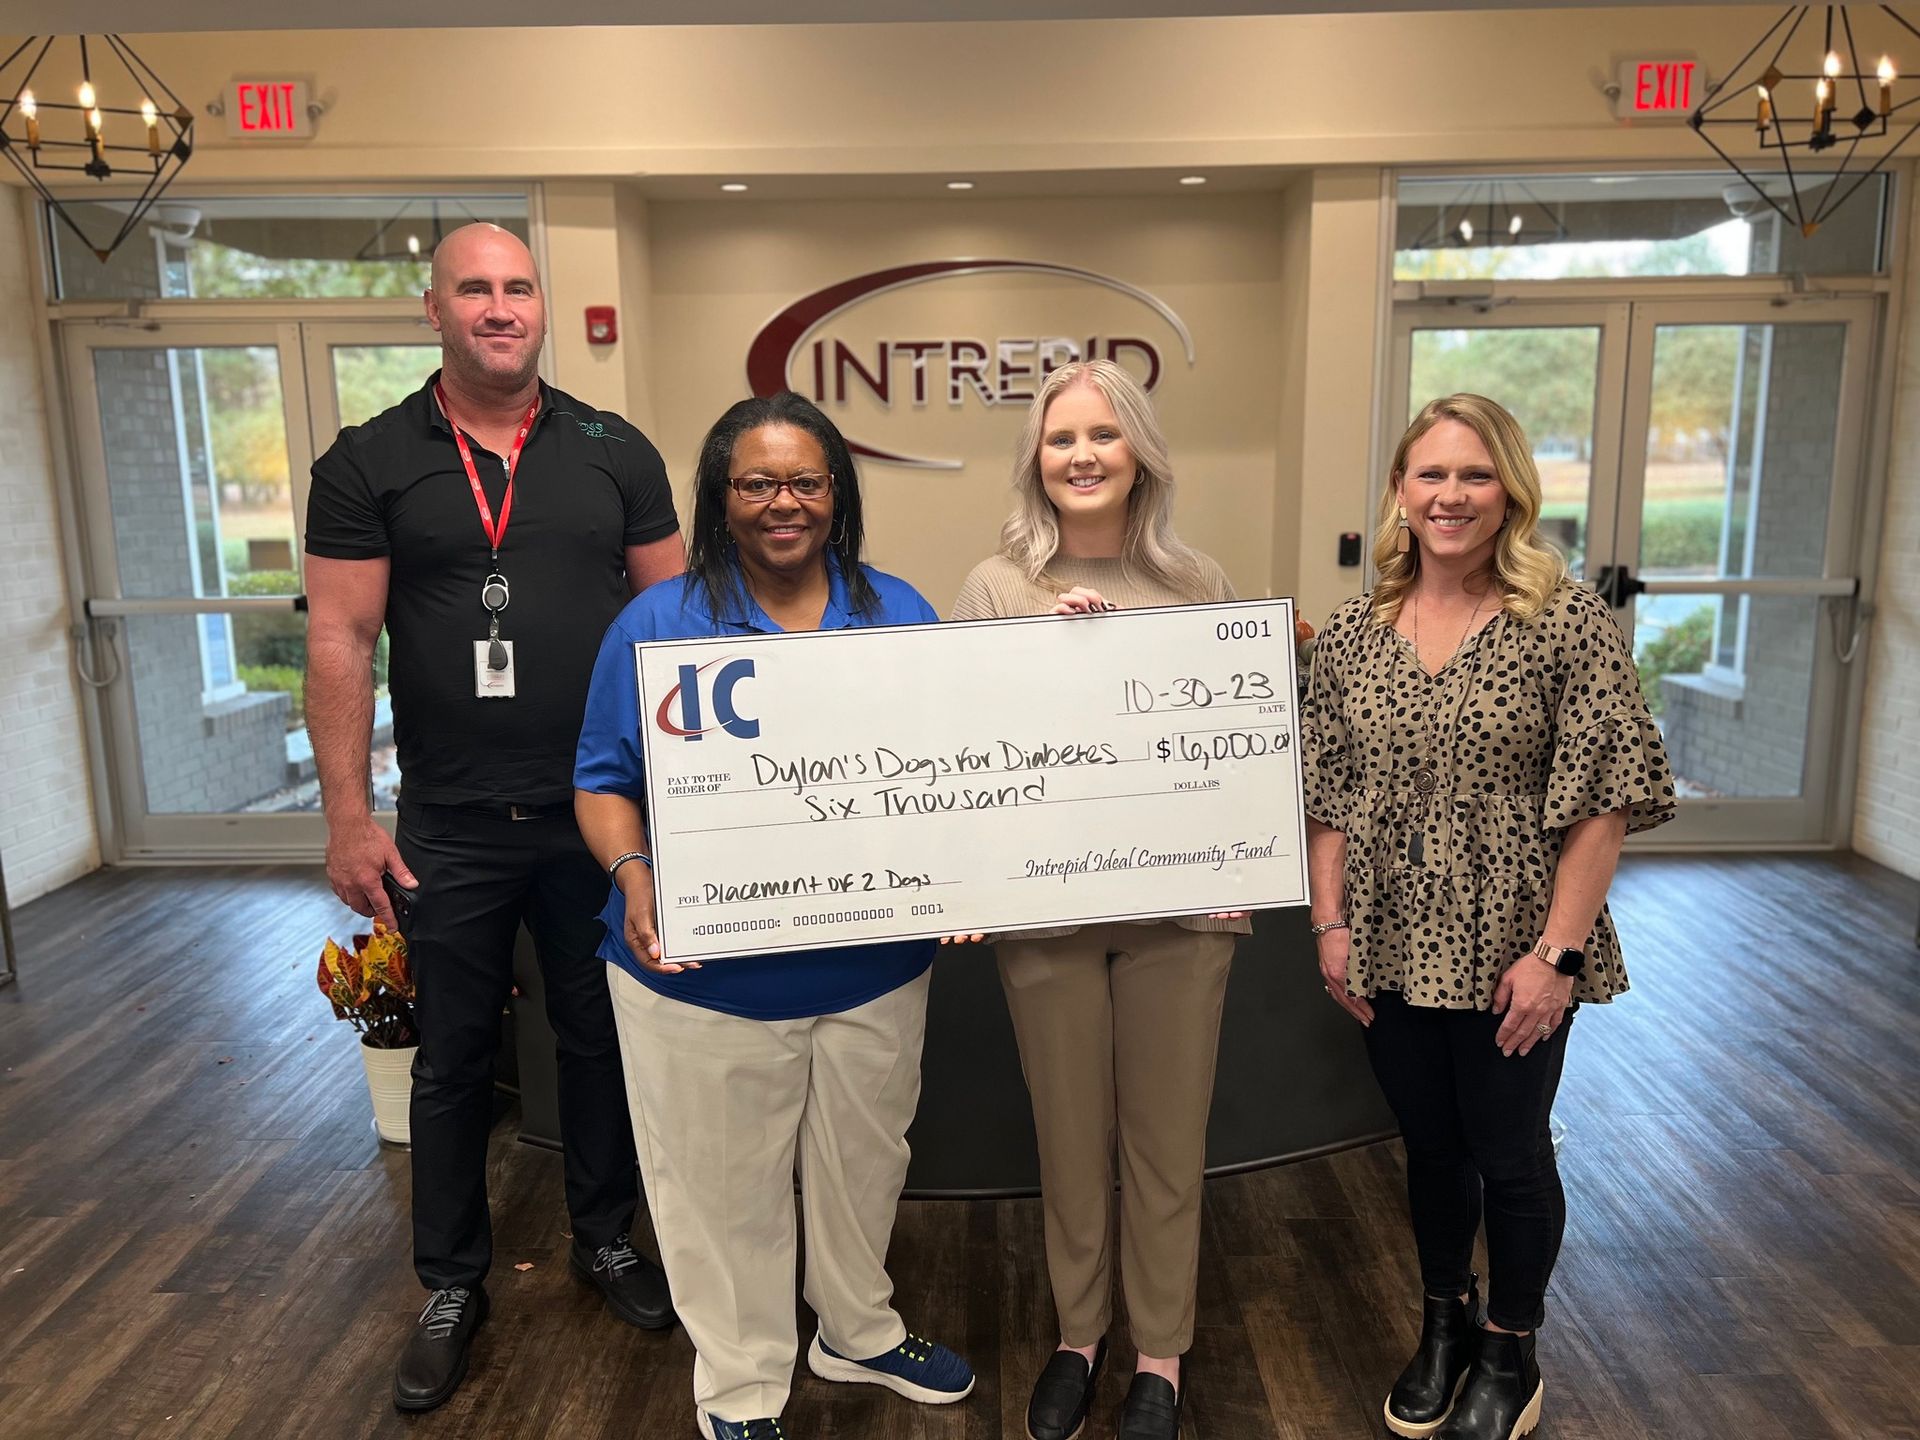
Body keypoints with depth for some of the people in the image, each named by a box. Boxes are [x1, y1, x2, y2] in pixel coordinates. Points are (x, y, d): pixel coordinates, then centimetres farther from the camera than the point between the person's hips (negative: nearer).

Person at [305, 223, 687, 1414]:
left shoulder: (615, 452, 3)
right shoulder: (369, 463, 0)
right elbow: (341, 639, -3)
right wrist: (349, 816, -7)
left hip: (600, 812, 1)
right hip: (450, 827, 0)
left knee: (603, 1037, 15)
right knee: (454, 1058, 13)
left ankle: (607, 1238, 36)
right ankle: (452, 1287, 31)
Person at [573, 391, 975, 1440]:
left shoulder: (898, 614, 2)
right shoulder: (657, 624, -6)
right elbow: (604, 782, -3)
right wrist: (635, 879, -21)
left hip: (874, 965, 3)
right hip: (705, 975, -2)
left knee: (865, 1163, 23)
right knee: (726, 1189, 13)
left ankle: (860, 1331, 50)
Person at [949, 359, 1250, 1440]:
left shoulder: (1199, 585, 1)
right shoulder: (996, 587, -1)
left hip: (1178, 906, 1)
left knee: (1166, 1138, 13)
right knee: (1070, 1136, 15)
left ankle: (1163, 1352, 34)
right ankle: (1079, 1332, 38)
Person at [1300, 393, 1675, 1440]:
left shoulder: (1566, 620, -10)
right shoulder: (1351, 633, 1)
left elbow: (1605, 800, -12)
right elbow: (1325, 794, 4)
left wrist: (1558, 950, -14)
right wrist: (1330, 924, 0)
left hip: (1509, 952, -3)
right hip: (1393, 951, 3)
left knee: (1509, 1156, 12)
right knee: (1429, 1146, 19)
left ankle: (1509, 1355, 37)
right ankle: (1443, 1325, 42)